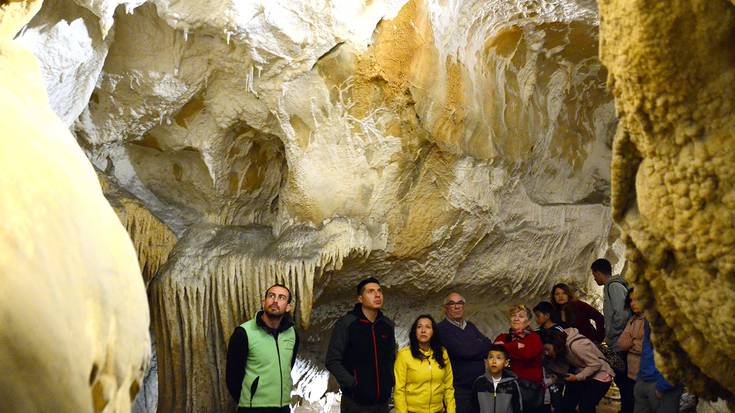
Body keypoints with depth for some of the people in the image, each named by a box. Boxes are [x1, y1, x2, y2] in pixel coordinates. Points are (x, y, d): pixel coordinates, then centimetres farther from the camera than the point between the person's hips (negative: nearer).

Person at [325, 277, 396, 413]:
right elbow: (333, 361, -10)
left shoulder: (388, 325, 6)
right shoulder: (346, 323, -9)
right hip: (355, 402, -4)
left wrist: (390, 381, 7)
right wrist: (353, 384, -15)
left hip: (382, 402, 5)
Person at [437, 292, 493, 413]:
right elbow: (463, 350, -18)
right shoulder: (442, 328, -8)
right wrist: (482, 345, -1)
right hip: (458, 390, -6)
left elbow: (488, 346, 5)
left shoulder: (470, 326, 16)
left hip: (479, 387, 6)